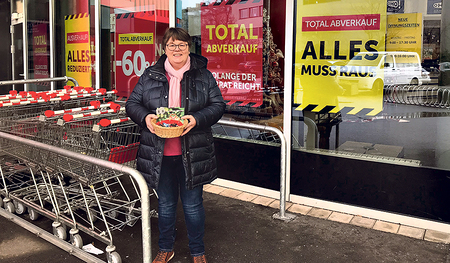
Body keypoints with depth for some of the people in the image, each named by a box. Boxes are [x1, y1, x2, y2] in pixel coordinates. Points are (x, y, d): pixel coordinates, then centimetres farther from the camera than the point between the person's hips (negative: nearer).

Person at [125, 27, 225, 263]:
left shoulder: (203, 76, 2)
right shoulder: (150, 76, 5)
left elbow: (218, 105, 0)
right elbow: (132, 104, 8)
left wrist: (197, 119, -17)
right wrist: (145, 117, -14)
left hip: (192, 154, -1)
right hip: (160, 154, 2)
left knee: (193, 205, 10)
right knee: (165, 204, 16)